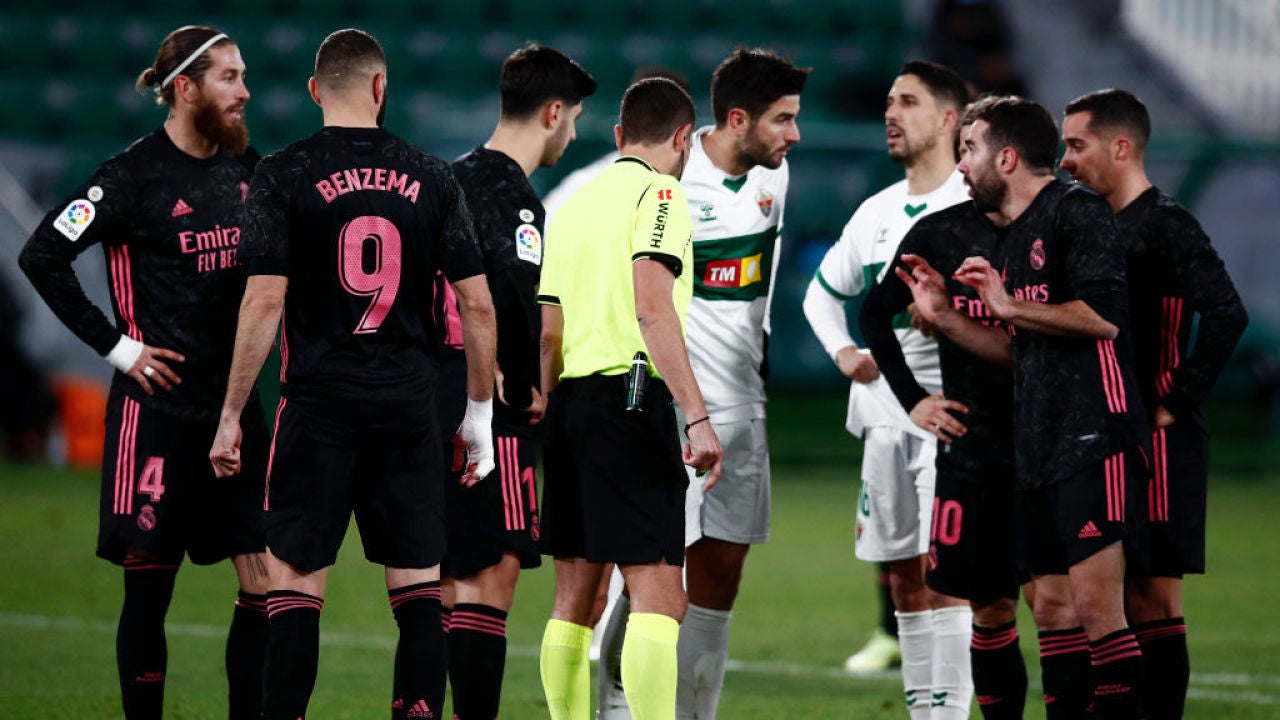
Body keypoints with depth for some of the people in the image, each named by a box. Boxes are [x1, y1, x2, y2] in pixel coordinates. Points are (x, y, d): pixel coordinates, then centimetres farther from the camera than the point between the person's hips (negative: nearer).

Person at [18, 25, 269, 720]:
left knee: (266, 583, 0)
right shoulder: (134, 176, -9)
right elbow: (41, 256, -12)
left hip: (236, 403, 5)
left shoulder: (246, 170, 9)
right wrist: (116, 345, -11)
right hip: (158, 411, -5)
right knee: (149, 590, 1)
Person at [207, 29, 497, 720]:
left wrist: (230, 417, -2)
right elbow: (478, 305, 3)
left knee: (294, 579, 1)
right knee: (419, 583, 8)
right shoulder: (431, 178, 4)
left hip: (319, 404, -2)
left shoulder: (283, 175, -3)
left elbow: (264, 302, -9)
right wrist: (479, 412, 14)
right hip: (410, 405, 2)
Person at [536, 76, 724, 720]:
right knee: (657, 595, -12)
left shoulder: (573, 204, 18)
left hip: (569, 401, 8)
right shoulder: (658, 192, -4)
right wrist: (697, 417, -20)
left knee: (574, 598, 11)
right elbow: (652, 308, -17)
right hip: (630, 398, -8)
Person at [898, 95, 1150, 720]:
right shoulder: (1014, 236, 22)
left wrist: (1009, 306, -13)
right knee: (1052, 607, 6)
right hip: (1039, 451, 10)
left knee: (1095, 602, -16)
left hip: (1094, 440, -10)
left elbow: (1103, 317, -17)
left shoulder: (1076, 211, -6)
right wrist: (944, 317, 18)